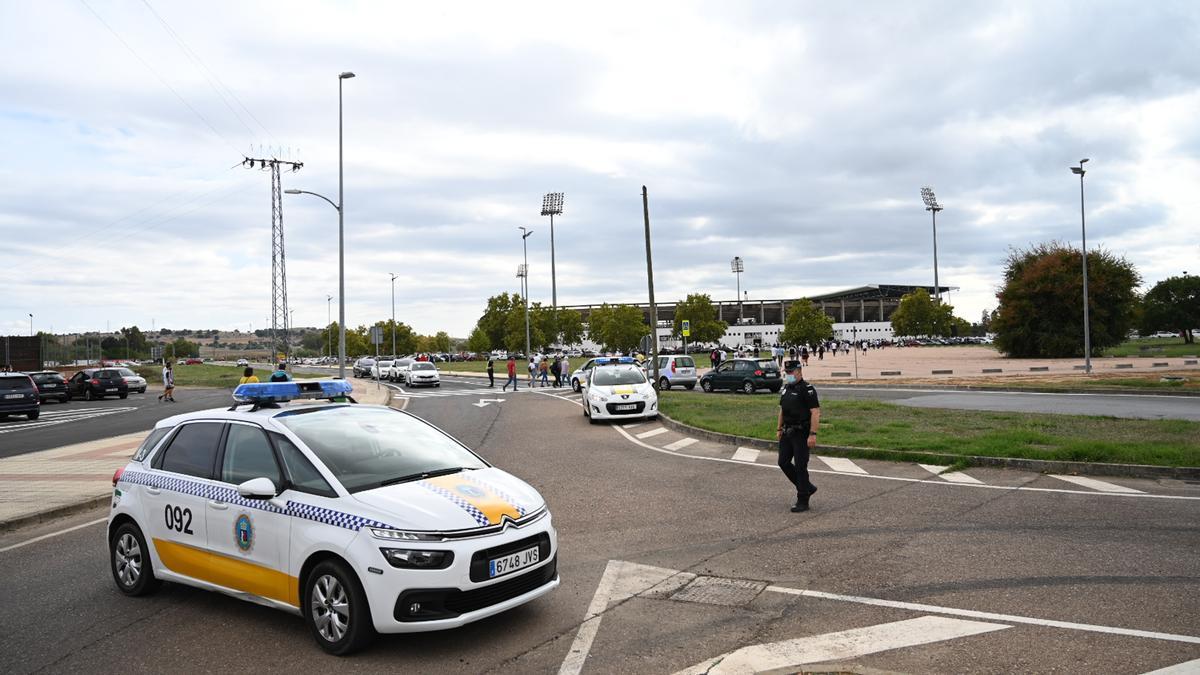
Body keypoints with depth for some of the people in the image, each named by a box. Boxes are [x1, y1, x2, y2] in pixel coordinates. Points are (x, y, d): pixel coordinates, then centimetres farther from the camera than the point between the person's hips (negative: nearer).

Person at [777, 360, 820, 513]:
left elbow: (815, 412, -19)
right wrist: (779, 429, 17)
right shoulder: (786, 388, 13)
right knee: (783, 462, 8)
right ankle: (808, 487, 25)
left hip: (801, 433, -8)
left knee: (800, 466, -4)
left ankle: (802, 501, 6)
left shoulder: (807, 389, -14)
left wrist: (812, 434, -24)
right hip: (788, 432, 8)